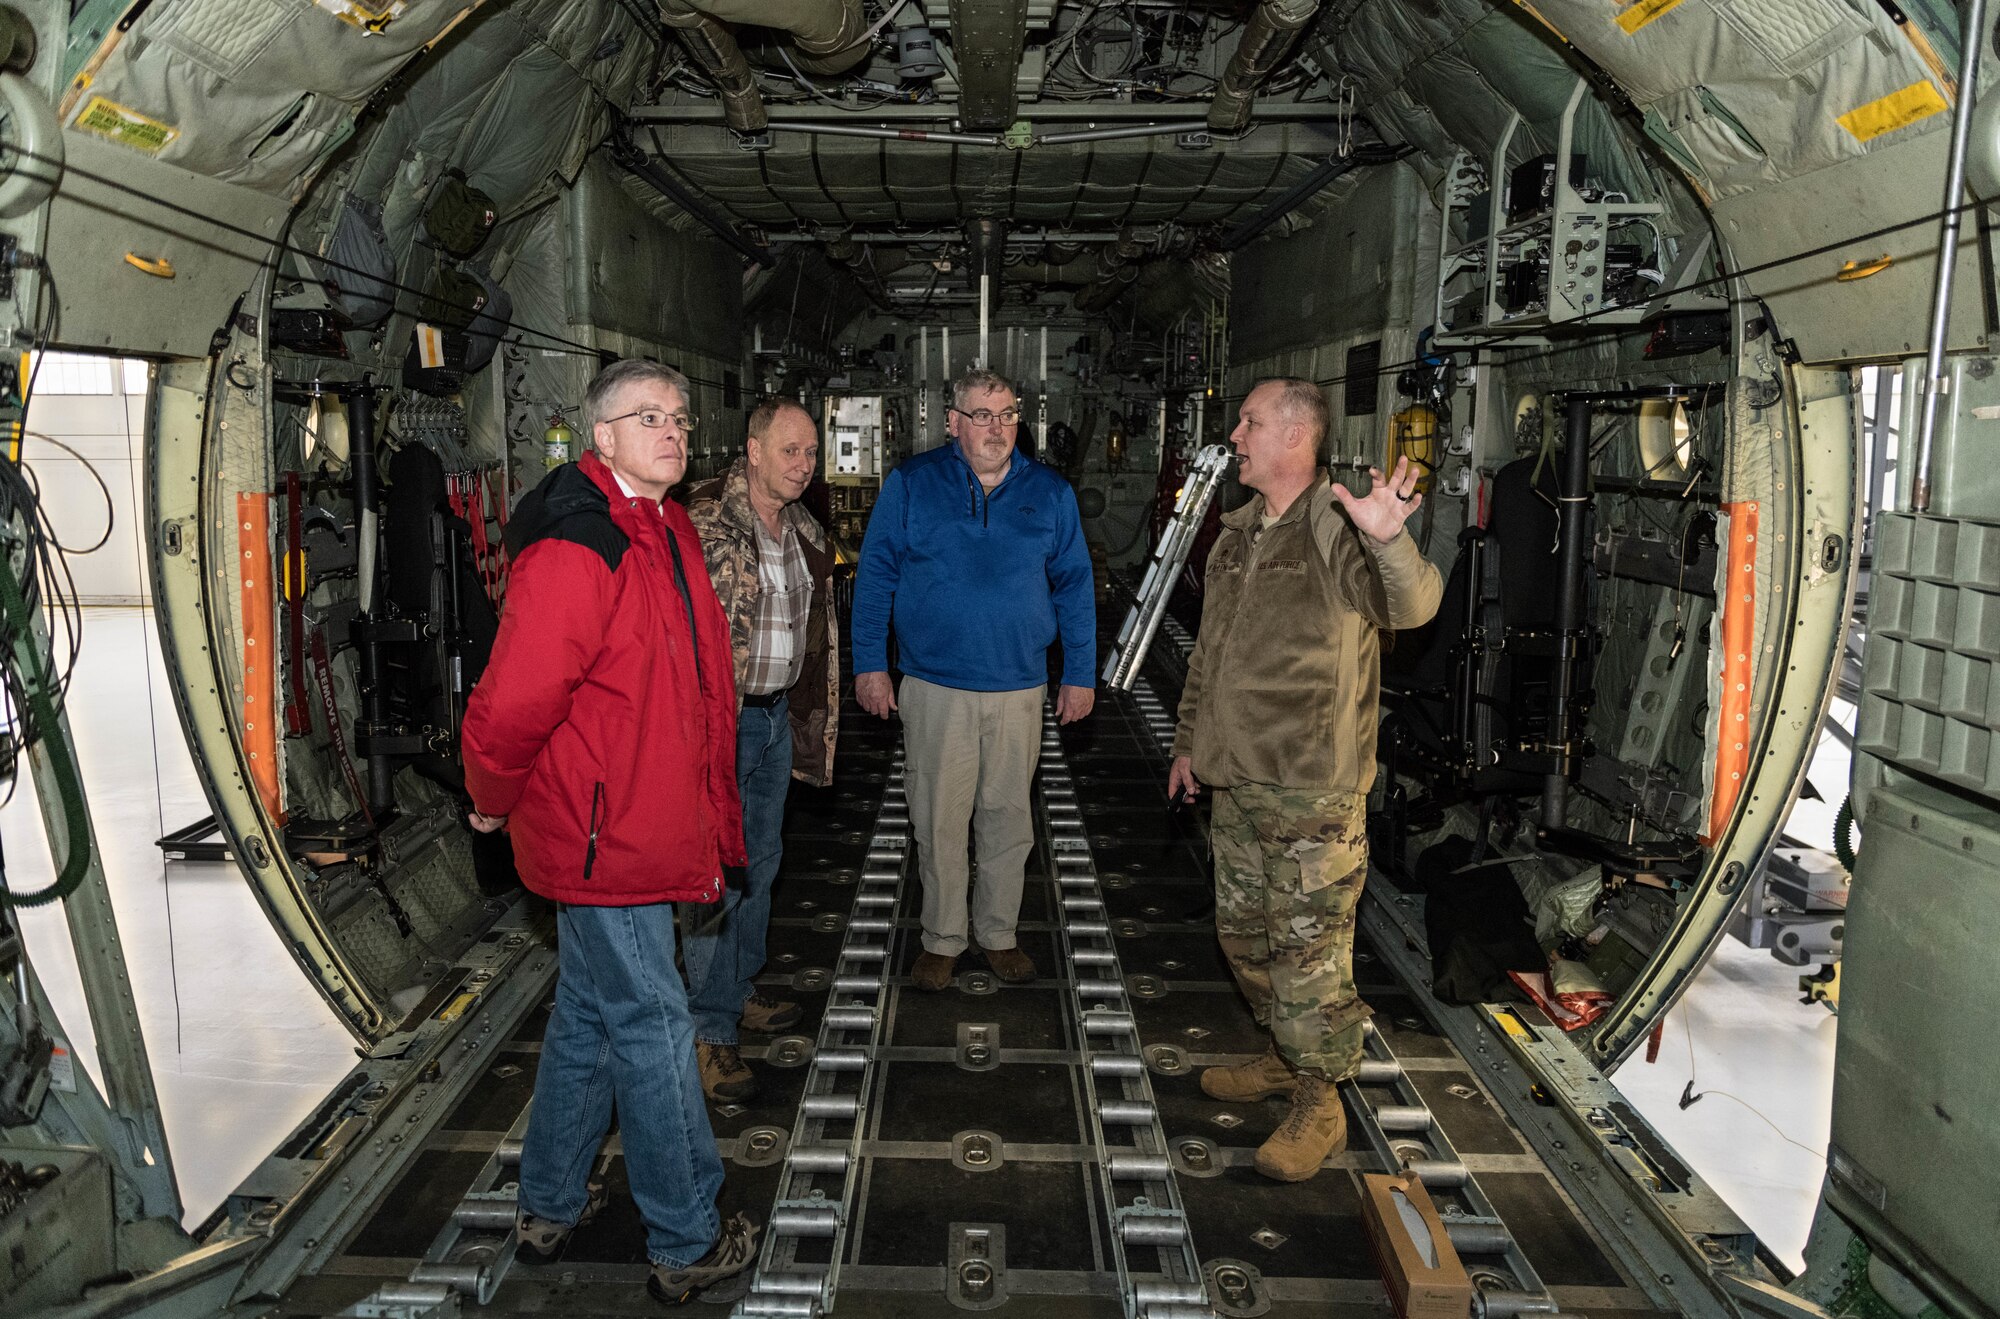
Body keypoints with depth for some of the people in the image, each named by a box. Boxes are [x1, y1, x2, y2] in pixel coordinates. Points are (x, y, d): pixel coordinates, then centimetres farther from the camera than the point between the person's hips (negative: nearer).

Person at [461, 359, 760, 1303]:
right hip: (604, 837, -10)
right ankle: (687, 1245, 20)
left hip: (649, 828, 10)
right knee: (652, 1028, 2)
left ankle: (550, 1207, 39)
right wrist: (493, 800, -7)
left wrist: (708, 823, 17)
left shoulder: (667, 532, 9)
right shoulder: (574, 551, -22)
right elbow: (511, 704, -24)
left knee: (589, 1015, 21)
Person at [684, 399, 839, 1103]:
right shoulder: (703, 519, -14)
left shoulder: (805, 532, 11)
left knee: (760, 862, 18)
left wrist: (810, 715, 19)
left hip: (779, 716, 8)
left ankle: (737, 991, 35)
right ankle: (711, 1031, 7)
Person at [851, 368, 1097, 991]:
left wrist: (1081, 674, 7)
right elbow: (875, 578, 2)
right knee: (938, 821, 4)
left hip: (1019, 688, 2)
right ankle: (942, 939, 21)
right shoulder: (911, 484, 0)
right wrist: (870, 664, -3)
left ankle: (999, 934, 28)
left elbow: (1074, 587, 10)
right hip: (934, 687, -1)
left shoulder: (1050, 492, 5)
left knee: (1008, 818, 11)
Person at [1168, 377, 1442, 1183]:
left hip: (1313, 789, -8)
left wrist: (1390, 540, -51)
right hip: (1235, 781, 9)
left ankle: (1319, 1105, 15)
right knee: (1244, 931, 19)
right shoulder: (1238, 533, 13)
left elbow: (1412, 606, -31)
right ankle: (1286, 1057, 38)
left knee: (1309, 944, -1)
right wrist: (1189, 741, 23)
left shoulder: (1337, 524, -13)